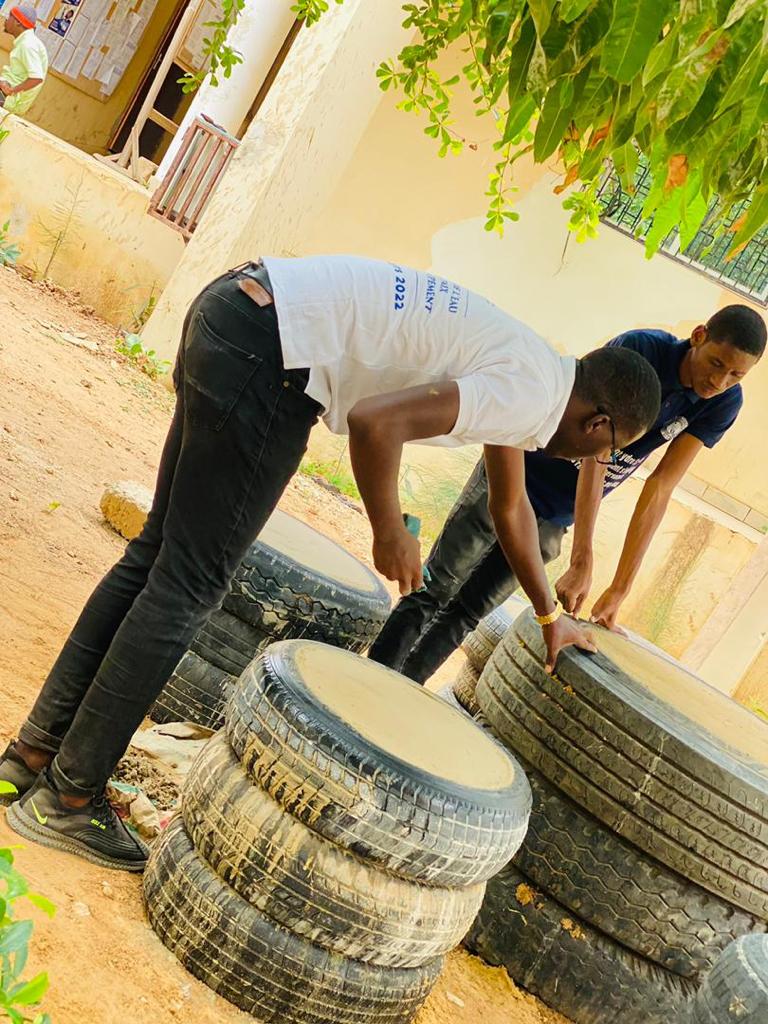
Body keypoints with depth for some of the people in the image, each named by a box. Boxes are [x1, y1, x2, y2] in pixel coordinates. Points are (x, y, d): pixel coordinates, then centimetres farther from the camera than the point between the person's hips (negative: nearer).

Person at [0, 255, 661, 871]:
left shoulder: (522, 376, 20)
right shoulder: (531, 396, -10)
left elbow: (511, 507, 34)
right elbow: (376, 420, -22)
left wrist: (549, 616, 43)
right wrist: (390, 534, -6)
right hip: (266, 346, -9)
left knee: (158, 559, 12)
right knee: (189, 587, -4)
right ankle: (67, 798, 7)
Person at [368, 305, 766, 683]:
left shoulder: (723, 404, -10)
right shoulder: (641, 348, -24)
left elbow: (659, 492, -13)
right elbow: (596, 454, -31)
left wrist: (619, 591, -18)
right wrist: (581, 563, -37)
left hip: (554, 519, 4)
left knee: (465, 614, 6)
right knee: (433, 593, -2)